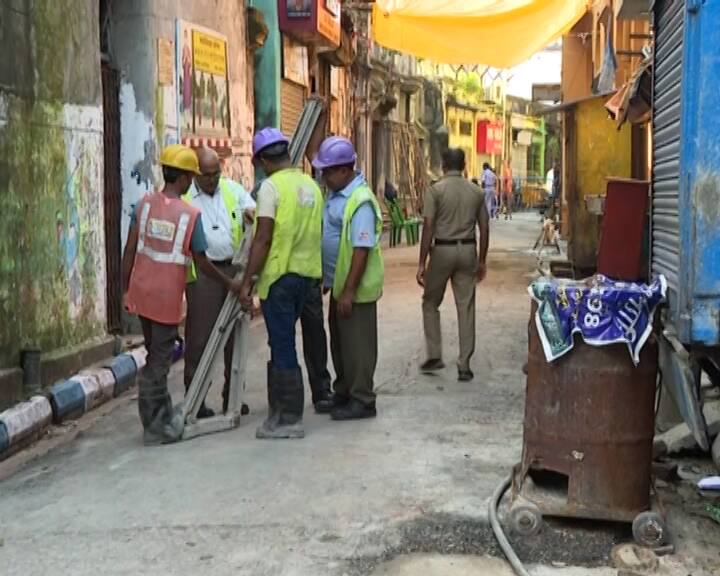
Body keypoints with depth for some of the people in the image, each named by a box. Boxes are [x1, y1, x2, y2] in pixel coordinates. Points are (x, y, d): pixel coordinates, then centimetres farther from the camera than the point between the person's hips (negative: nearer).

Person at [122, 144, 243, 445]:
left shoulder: (145, 204, 0)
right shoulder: (190, 214, -12)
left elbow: (130, 251, 0)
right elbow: (202, 263, -5)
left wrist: (125, 289, 9)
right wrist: (230, 284, 9)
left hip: (141, 292, 5)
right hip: (167, 297, -5)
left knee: (157, 355, 19)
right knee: (158, 362, 3)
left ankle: (164, 418, 29)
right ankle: (154, 427, 11)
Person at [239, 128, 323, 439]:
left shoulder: (271, 186, -12)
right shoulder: (311, 185, 10)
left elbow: (263, 239, -16)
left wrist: (247, 282, -12)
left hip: (280, 274, -7)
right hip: (306, 272, 7)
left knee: (283, 346, -1)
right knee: (282, 341, 17)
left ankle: (289, 420, 5)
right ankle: (279, 408, 26)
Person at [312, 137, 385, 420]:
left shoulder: (360, 201, -21)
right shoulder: (335, 194, 9)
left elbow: (361, 250, -25)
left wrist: (349, 292, -25)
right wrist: (328, 281, 19)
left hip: (355, 289, -10)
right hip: (338, 284, 10)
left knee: (357, 345, -1)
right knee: (339, 342, 18)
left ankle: (362, 401, 9)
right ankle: (344, 393, 31)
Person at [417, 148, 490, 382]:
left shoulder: (435, 190, -7)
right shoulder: (477, 192, 6)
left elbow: (429, 227, -12)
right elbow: (484, 229, 7)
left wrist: (421, 263, -9)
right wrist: (481, 260, 16)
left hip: (442, 250, -3)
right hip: (468, 250, 3)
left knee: (430, 303, 15)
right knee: (466, 308, 5)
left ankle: (434, 356, 10)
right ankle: (464, 365, 6)